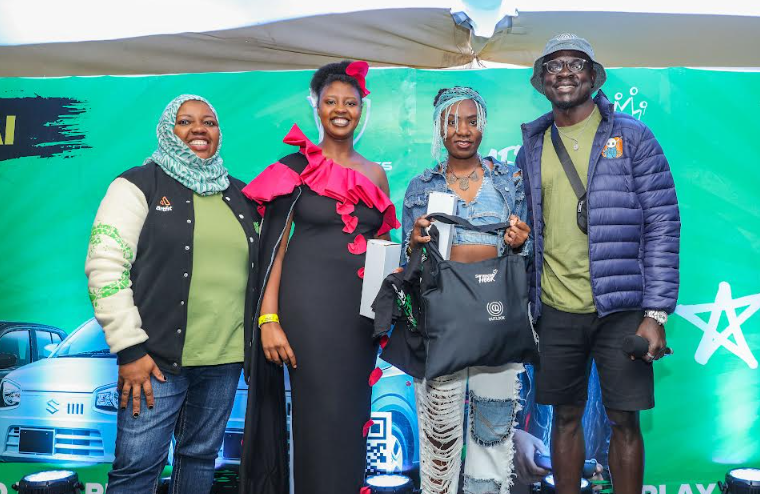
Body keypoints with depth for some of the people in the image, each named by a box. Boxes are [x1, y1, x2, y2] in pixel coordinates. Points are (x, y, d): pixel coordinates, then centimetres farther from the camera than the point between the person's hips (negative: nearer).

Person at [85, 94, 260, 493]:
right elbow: (104, 266, -9)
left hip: (226, 358, 5)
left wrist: (257, 338, 13)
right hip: (157, 355, -4)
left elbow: (255, 268, 18)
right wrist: (130, 348, -14)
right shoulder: (139, 185, -1)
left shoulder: (240, 195, 14)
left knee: (200, 456, 14)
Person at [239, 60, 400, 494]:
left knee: (353, 415, 10)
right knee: (320, 415, -2)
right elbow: (273, 247, -4)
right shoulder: (296, 167, 1)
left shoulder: (375, 174, 13)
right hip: (309, 303, -4)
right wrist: (269, 319, -13)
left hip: (362, 307, 4)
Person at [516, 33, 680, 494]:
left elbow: (663, 223, -4)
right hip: (556, 311, 3)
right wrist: (525, 310, 7)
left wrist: (657, 312, -10)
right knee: (566, 417, 12)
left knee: (624, 421, 6)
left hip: (621, 309, -2)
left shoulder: (632, 136, 0)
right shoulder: (532, 148, 9)